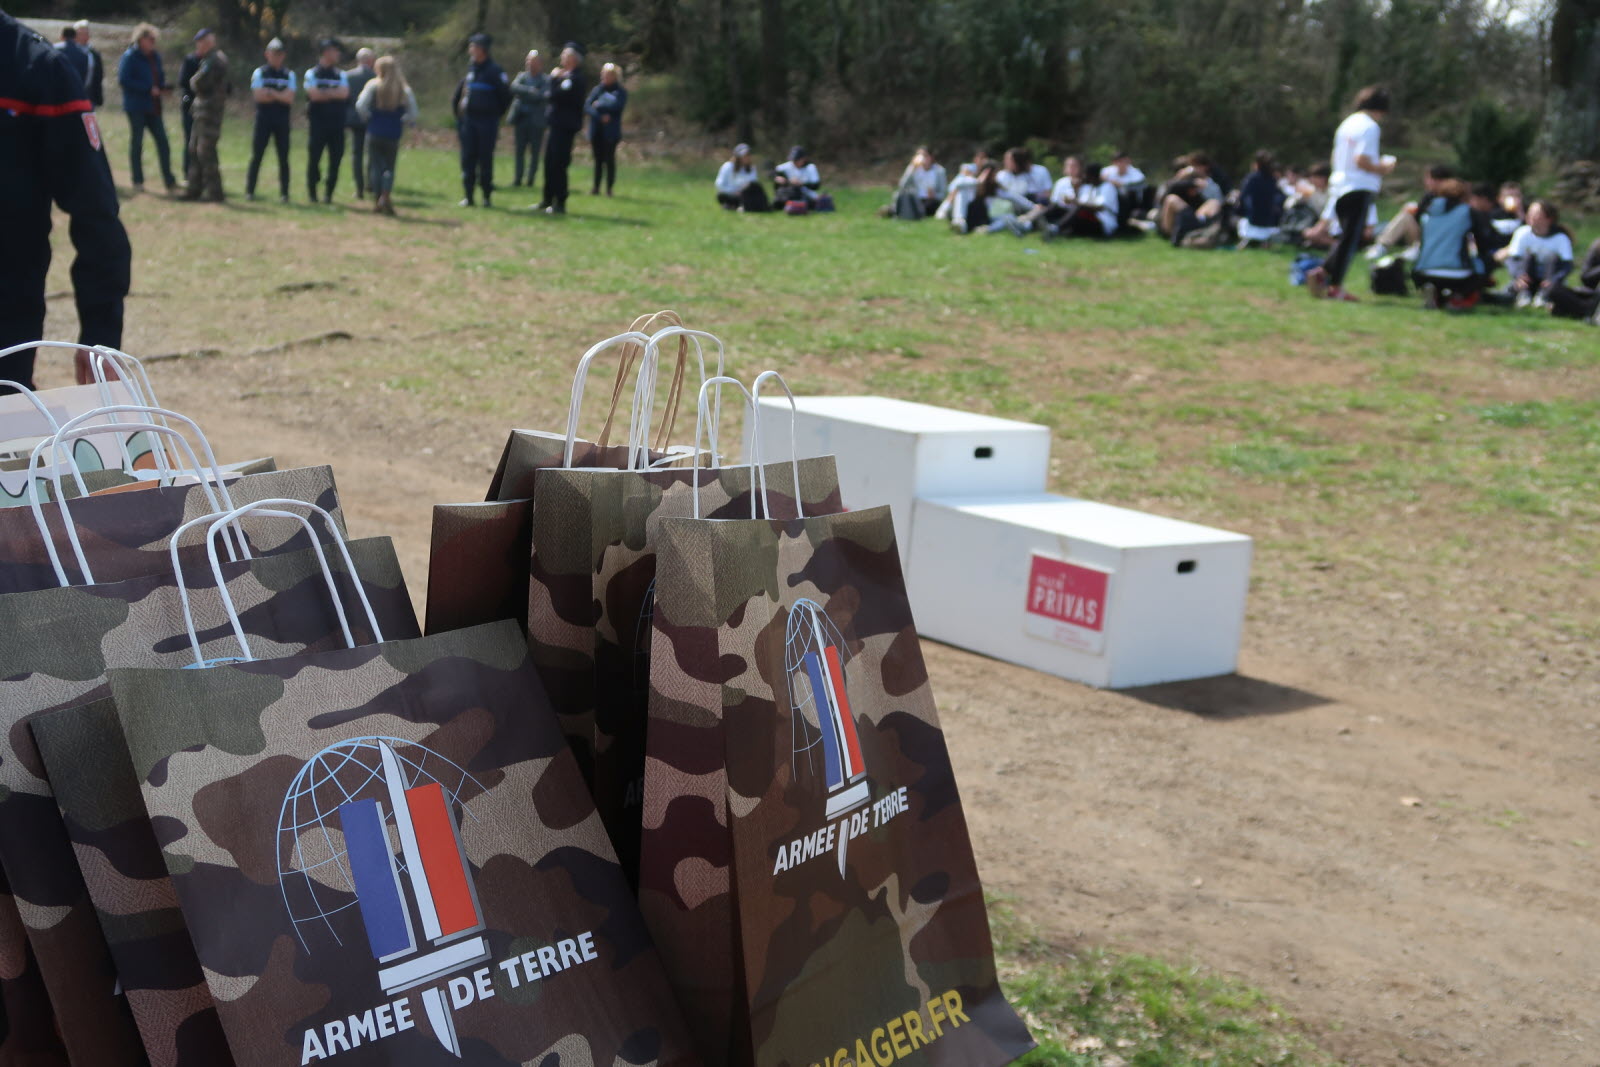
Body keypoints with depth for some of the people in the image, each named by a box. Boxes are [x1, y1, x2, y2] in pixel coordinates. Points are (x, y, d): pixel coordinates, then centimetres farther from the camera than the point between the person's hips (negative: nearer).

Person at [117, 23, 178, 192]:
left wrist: (162, 88, 0)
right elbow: (123, 80, -16)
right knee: (137, 143, 2)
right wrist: (149, 89, -19)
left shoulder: (155, 56, 12)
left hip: (153, 107, 6)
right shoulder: (130, 57, -9)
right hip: (136, 107, -6)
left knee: (162, 142, 1)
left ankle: (169, 180, 4)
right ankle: (137, 182, 9)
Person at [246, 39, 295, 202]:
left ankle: (284, 193, 7)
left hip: (282, 120, 2)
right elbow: (259, 96, -10)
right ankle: (250, 191, 2)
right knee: (257, 155, -3)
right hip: (263, 118, -2)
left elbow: (290, 99, -4)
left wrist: (270, 93, -12)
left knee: (283, 158, 2)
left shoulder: (289, 75, 9)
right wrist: (281, 96, -8)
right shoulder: (259, 72, 4)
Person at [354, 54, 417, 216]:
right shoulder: (405, 90, 0)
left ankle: (377, 201, 3)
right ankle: (386, 195, -15)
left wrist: (368, 119, 6)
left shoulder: (373, 85, -3)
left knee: (376, 166, 6)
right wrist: (401, 123, 9)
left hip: (374, 133, -1)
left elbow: (361, 106, -10)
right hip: (394, 135, 1)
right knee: (390, 167, 7)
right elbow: (412, 114, -4)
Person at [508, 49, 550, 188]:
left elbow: (547, 96, -12)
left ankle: (531, 179, 6)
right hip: (521, 118, 3)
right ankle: (518, 178, 11)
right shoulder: (522, 76, 12)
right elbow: (514, 87, -6)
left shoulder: (546, 80, 2)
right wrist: (530, 91, -20)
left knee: (535, 152, 0)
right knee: (520, 150, 5)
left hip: (536, 120, -3)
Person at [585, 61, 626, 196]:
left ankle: (609, 189, 0)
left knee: (609, 159, -4)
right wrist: (600, 116, -15)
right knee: (598, 159, 5)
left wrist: (599, 105, -7)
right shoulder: (596, 90, 12)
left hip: (611, 131, -3)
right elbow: (587, 107, 0)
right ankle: (596, 187, 9)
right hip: (596, 130, 3)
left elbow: (617, 106, -15)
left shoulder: (620, 92, 3)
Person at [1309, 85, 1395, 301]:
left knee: (1348, 237, 17)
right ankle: (1335, 287, -1)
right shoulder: (1369, 126, -11)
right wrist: (1382, 169, -4)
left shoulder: (1347, 124, 14)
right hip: (1360, 188, -8)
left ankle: (1323, 273, 3)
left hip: (1339, 186, 8)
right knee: (1351, 238, -2)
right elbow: (1361, 160, -20)